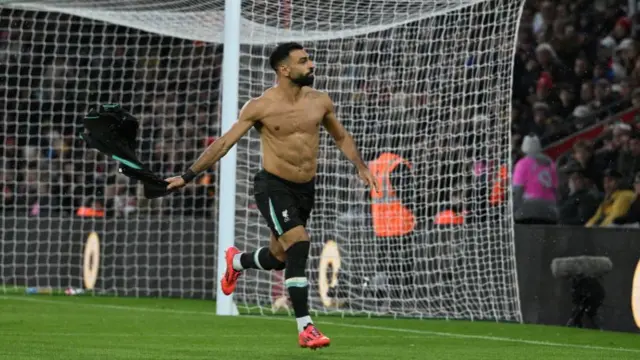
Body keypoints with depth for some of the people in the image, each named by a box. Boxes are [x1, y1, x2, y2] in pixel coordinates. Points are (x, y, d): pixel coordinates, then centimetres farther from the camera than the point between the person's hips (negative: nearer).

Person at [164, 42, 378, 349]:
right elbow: (223, 143, -9)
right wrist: (188, 176, -10)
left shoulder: (320, 102, 0)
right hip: (273, 186, -5)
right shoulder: (261, 107, -13)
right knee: (298, 245, -23)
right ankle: (305, 328, -20)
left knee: (279, 258, 15)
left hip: (305, 188, 5)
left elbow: (341, 137, 17)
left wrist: (361, 167, 4)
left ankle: (237, 261, 51)